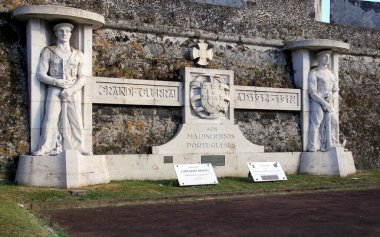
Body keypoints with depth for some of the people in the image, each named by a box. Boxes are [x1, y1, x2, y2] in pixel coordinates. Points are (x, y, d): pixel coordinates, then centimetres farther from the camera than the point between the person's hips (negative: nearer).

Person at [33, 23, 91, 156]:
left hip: (74, 92, 1)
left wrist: (71, 90, -9)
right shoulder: (48, 51, 10)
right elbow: (40, 74, 3)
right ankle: (44, 148, -7)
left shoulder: (78, 54, 14)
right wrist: (56, 82, -13)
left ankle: (79, 148, 1)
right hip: (54, 91, -1)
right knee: (50, 119, -10)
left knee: (76, 121, -4)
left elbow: (82, 78, 8)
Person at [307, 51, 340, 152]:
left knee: (333, 121, -8)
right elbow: (312, 92, -8)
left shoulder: (331, 74, 21)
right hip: (317, 103, -6)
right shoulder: (314, 73, 1)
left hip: (329, 104, 6)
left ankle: (330, 147, -4)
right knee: (316, 123, -11)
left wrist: (332, 97, -4)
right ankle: (313, 149, -9)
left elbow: (336, 91, 20)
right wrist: (324, 102, -15)